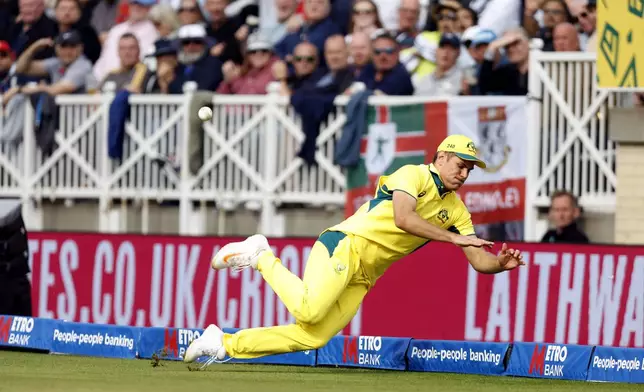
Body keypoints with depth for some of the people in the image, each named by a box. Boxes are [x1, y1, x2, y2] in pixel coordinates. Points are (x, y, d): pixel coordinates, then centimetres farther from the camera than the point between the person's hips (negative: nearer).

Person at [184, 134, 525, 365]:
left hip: (364, 275, 7)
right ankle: (261, 258, -4)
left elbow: (479, 261, 12)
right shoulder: (414, 175, -6)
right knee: (310, 310, -30)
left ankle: (225, 344, 1)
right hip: (345, 245, -7)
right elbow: (403, 219, -24)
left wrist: (502, 264, -10)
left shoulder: (456, 211, 16)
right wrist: (453, 237, -25)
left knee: (312, 338, -8)